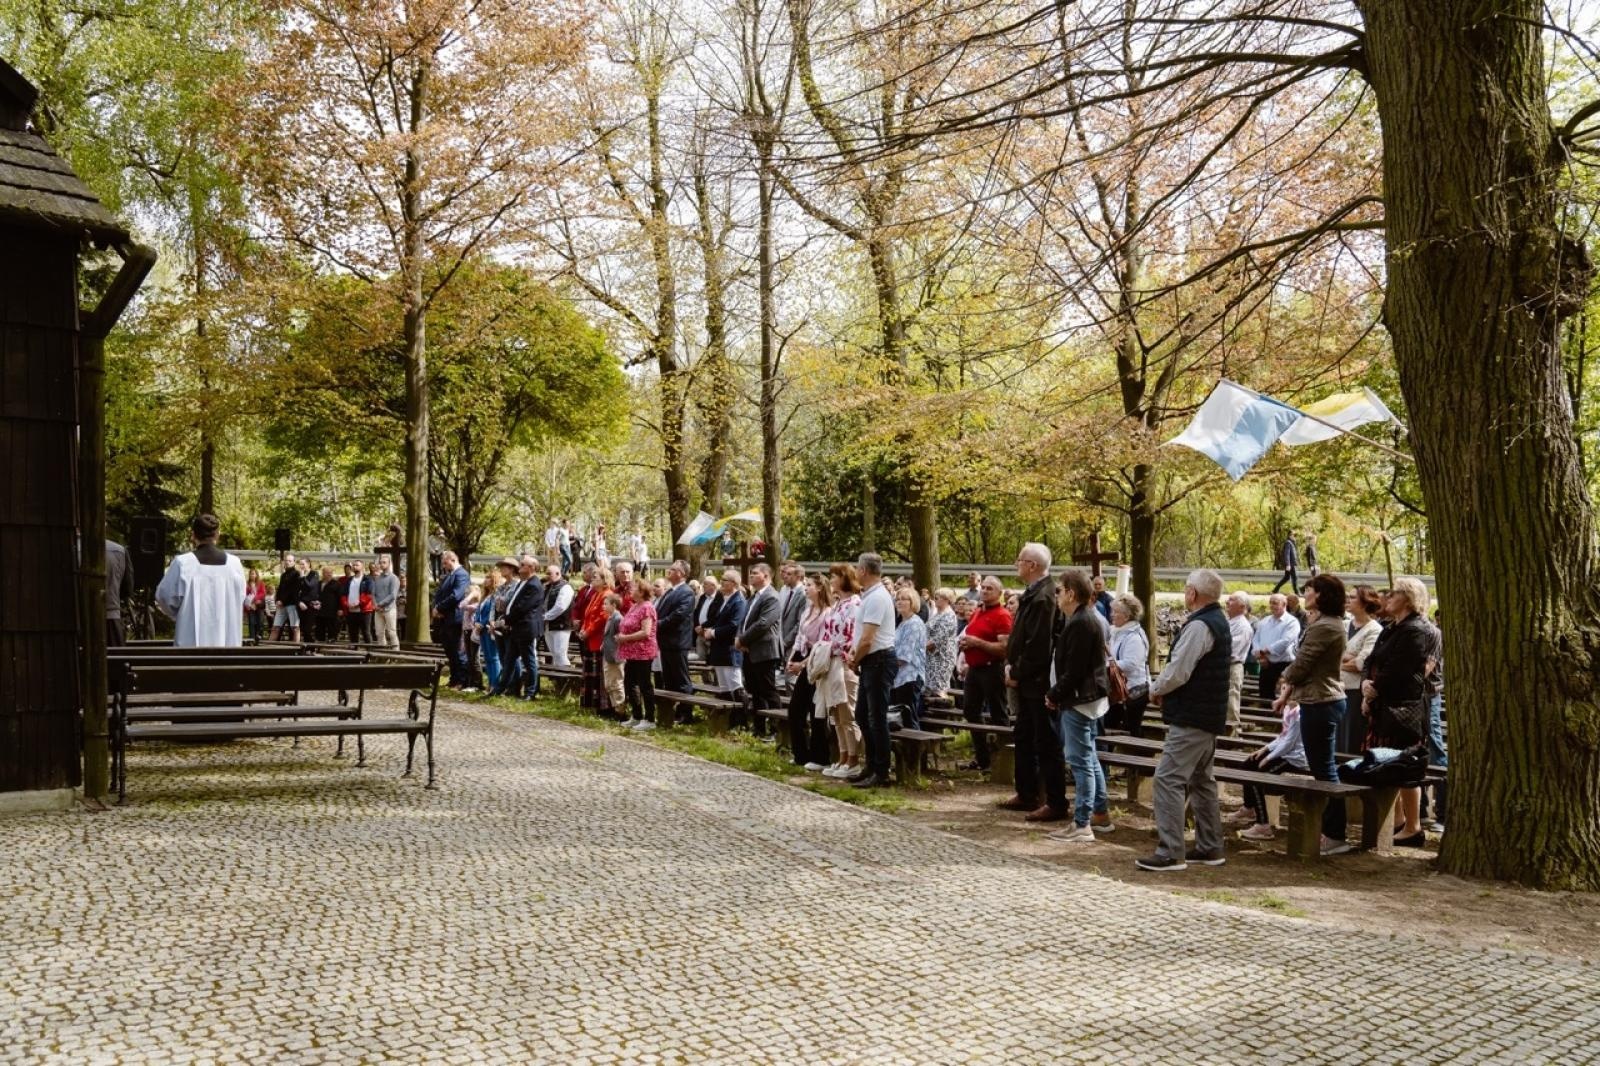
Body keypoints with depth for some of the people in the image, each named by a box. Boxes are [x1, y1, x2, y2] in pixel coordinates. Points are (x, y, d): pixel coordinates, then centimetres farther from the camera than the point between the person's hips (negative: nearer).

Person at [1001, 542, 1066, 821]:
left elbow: (1038, 645, -24)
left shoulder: (1043, 598, -20)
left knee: (1047, 744, -3)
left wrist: (1017, 673, -14)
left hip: (1038, 682, -11)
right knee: (1023, 738, 19)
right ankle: (1027, 794, 30)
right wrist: (1013, 667, 8)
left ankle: (1056, 803, 5)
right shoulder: (1033, 594, 11)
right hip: (1027, 682, 11)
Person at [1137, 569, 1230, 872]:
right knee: (1202, 780, 17)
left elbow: (1177, 671, -22)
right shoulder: (1219, 623, 15)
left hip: (1190, 717, -11)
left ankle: (1170, 852, -11)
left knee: (1169, 779, -10)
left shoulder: (1199, 625, -18)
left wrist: (1156, 690, -4)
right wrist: (1164, 689, 9)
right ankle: (1210, 848, 24)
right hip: (1209, 715, 11)